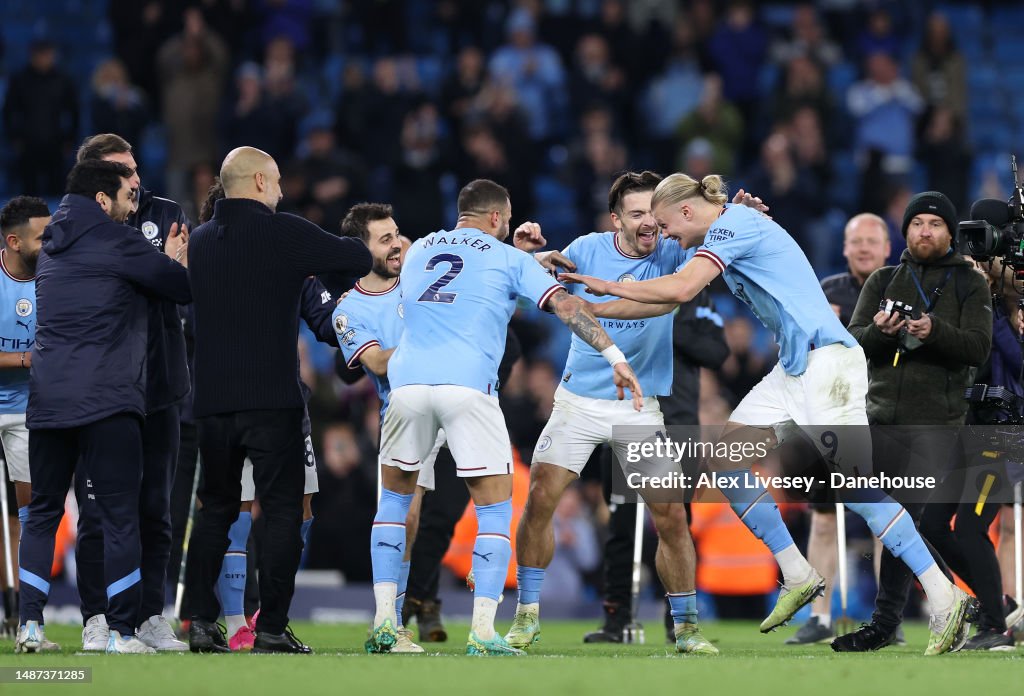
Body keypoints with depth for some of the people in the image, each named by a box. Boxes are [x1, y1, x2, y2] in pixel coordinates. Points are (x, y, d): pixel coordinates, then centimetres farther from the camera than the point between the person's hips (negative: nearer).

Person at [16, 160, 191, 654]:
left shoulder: (52, 247, 16)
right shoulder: (115, 243, -6)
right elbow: (184, 289, -2)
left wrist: (162, 261, 25)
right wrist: (173, 262, 19)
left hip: (47, 402, 6)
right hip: (107, 400, -6)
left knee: (42, 511, 13)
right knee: (118, 516, -2)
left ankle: (30, 624, 6)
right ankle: (122, 631, -4)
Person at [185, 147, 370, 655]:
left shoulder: (200, 241, 10)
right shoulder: (283, 233, -8)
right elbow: (359, 260, -6)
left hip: (212, 399, 5)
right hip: (272, 399, -5)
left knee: (215, 508, 14)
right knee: (282, 511, 0)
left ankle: (201, 623, 6)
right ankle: (271, 628, -5)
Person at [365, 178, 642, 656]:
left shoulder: (418, 251, 23)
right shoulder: (509, 259, 11)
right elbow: (565, 306, 0)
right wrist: (614, 356, -1)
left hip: (408, 382, 4)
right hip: (467, 385, -4)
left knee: (394, 499, 21)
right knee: (495, 509, 5)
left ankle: (383, 621, 10)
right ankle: (482, 634, -6)